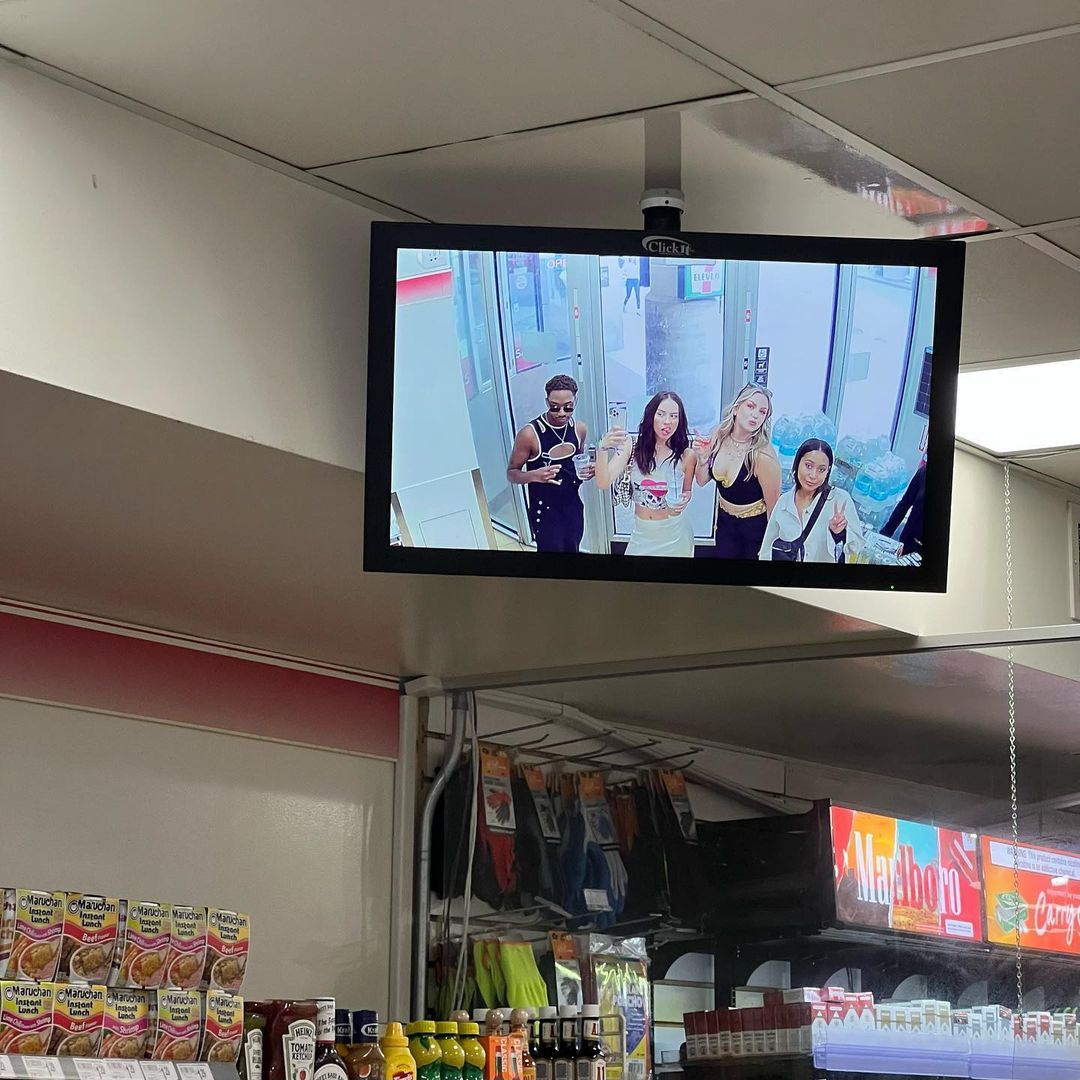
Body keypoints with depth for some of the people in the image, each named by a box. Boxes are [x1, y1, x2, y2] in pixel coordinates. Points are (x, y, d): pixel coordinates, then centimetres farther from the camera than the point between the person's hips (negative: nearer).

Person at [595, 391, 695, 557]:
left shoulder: (686, 455, -9)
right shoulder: (632, 447, -11)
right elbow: (603, 483, -20)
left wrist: (685, 500, -17)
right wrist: (603, 448, -36)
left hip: (674, 535, 0)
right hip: (642, 533, 0)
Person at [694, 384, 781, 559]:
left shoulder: (763, 456, -28)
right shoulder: (718, 436, -12)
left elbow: (773, 507, -18)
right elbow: (703, 481, 2)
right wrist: (702, 457, -18)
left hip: (755, 527, -5)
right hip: (725, 522, 5)